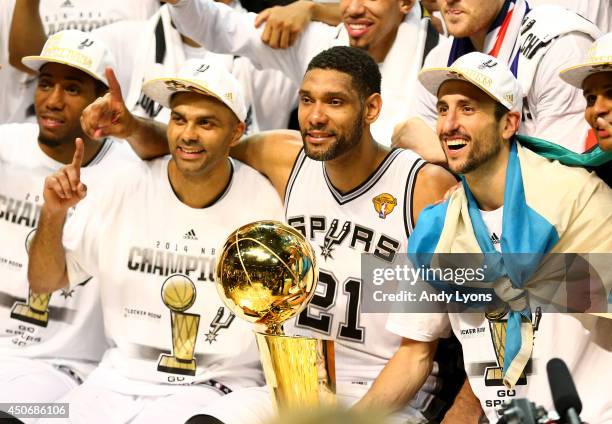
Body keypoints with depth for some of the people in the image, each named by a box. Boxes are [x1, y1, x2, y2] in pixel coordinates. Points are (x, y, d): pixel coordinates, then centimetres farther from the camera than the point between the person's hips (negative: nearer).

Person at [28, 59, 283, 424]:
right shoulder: (124, 189, 1)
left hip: (218, 385, -3)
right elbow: (44, 283, 7)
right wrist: (53, 215, -10)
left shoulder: (263, 202, -6)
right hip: (122, 377, 3)